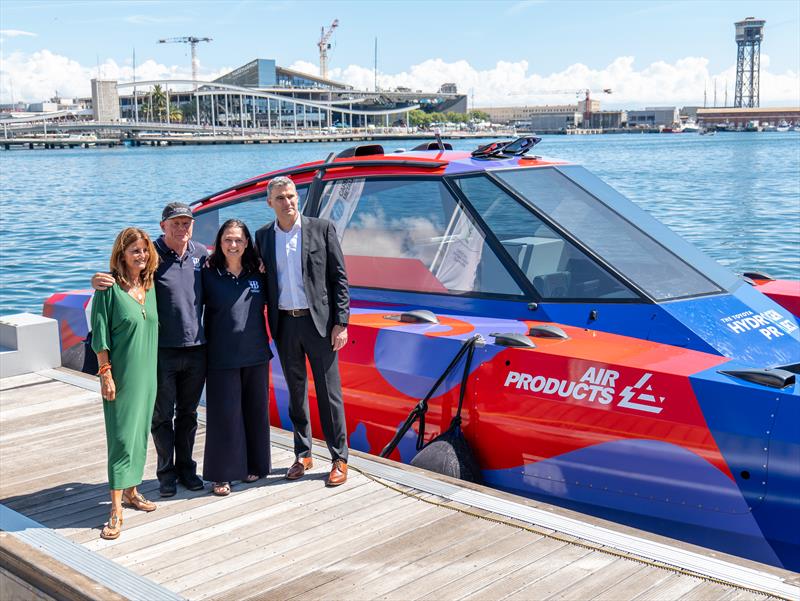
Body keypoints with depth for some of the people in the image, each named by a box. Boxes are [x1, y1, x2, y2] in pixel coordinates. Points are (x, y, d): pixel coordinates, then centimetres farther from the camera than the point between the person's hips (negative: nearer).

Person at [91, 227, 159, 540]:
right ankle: (116, 509, -3)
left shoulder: (150, 286, 7)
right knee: (121, 436, -6)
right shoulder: (110, 288, -11)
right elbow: (100, 337, -11)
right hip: (122, 374, -6)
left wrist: (154, 369, 14)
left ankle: (131, 490, 26)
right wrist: (105, 374, -14)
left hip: (147, 373, 6)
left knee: (140, 433, 13)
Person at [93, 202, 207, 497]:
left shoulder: (201, 254, 5)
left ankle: (186, 468, 30)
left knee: (188, 413, 16)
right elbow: (121, 277, -11)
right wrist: (99, 281, -32)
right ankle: (166, 473, 22)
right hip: (162, 349, -4)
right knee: (162, 415, 7)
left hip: (196, 348, 4)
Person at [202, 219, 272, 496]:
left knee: (255, 410, 10)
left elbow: (267, 303, 18)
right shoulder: (209, 275, -3)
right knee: (224, 413, -1)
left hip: (255, 354, 3)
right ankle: (222, 474, 9)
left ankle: (253, 465, 24)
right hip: (222, 356, -3)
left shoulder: (257, 274, 5)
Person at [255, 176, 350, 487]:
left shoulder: (322, 228, -2)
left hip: (318, 321, -3)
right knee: (296, 393, 13)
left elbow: (339, 277, -2)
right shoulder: (263, 236, 7)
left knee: (329, 393, 1)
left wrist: (341, 323, -7)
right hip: (284, 324, 3)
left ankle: (339, 459, 10)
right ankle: (303, 455, 25)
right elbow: (262, 280, 12)